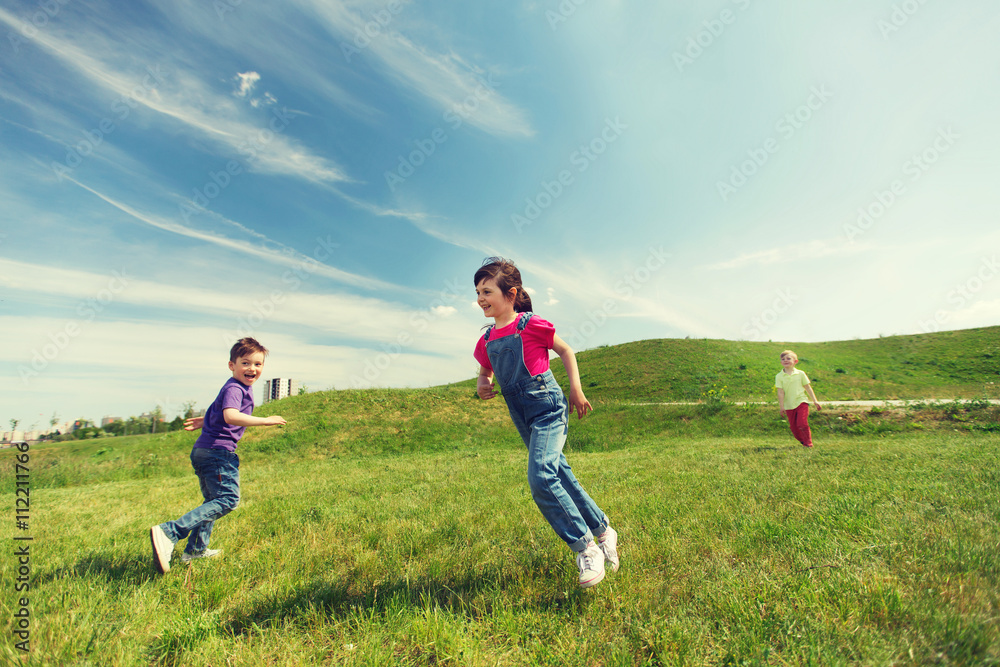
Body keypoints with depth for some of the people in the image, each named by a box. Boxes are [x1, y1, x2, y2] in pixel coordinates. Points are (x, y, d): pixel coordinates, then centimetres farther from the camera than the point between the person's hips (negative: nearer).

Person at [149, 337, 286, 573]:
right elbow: (231, 416, -33)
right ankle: (169, 532, -20)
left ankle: (195, 549, 31)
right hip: (218, 451, -11)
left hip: (204, 451, 11)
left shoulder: (238, 388, 18)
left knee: (214, 500, 22)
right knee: (227, 499, -15)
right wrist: (265, 421, -29)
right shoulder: (234, 388, -14)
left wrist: (206, 421, 51)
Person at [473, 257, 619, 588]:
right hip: (523, 418, 7)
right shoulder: (486, 340, 7)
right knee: (562, 478, 12)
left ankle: (586, 547, -5)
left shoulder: (530, 324, -10)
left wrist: (576, 389, -6)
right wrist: (482, 385, 0)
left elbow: (566, 351, 0)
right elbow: (485, 372, 23)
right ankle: (603, 531, 31)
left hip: (547, 407, -7)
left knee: (540, 477, -22)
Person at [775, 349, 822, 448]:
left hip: (801, 402, -1)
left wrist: (815, 401, 9)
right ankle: (803, 441, 25)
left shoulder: (800, 374, 2)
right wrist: (781, 406, -9)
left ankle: (808, 443, 6)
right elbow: (780, 392, -5)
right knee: (793, 427, 4)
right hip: (789, 406, 1)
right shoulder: (779, 376, -2)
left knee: (802, 424, -14)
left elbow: (808, 387, 9)